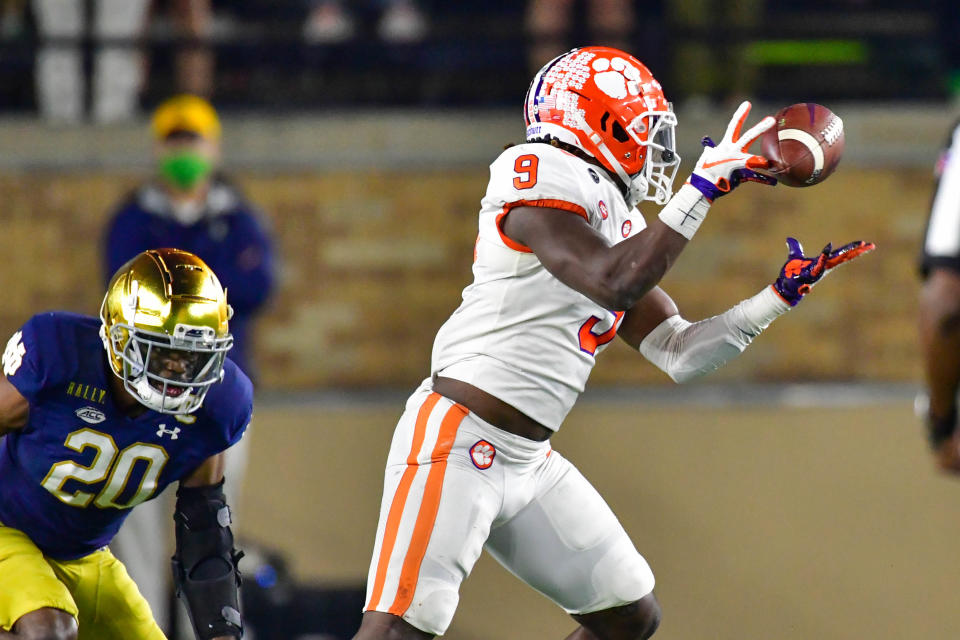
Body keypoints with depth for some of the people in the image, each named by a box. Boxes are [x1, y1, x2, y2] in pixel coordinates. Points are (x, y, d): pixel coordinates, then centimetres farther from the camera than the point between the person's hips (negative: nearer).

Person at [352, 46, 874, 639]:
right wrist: (705, 186, -23)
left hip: (528, 460, 10)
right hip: (455, 440, -10)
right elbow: (616, 282, -27)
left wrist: (782, 294, 14)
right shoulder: (543, 178, -12)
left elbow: (678, 352, 19)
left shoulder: (615, 219, 15)